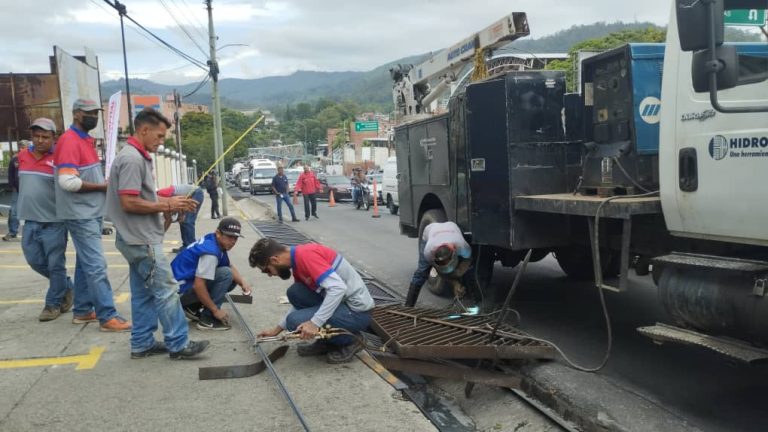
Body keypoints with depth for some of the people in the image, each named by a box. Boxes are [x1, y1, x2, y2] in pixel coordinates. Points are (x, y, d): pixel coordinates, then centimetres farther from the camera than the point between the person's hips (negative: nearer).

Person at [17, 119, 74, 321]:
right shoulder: (22, 156, 8)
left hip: (53, 222, -7)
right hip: (30, 221, 7)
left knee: (55, 265, 1)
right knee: (35, 261, 14)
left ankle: (53, 304, 14)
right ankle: (66, 286, 32)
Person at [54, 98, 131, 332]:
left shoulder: (86, 140, 15)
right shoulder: (69, 141, -16)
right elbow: (67, 182, -25)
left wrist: (104, 183, 3)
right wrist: (102, 186, -17)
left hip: (91, 212, 10)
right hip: (81, 214, -10)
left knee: (86, 263, 15)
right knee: (96, 265, -9)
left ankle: (82, 310, 24)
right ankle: (108, 317, -6)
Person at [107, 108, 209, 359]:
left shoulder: (138, 157, 14)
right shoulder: (131, 159, -18)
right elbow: (129, 203, -24)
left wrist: (168, 203, 7)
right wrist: (167, 205, -15)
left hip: (140, 239, 10)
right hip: (141, 240, -10)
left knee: (143, 294, 14)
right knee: (166, 290, -5)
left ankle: (142, 344, 21)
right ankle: (179, 344, 2)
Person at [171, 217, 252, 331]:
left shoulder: (215, 242, 2)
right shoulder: (211, 251, -26)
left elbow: (230, 266, 12)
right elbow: (198, 286, -29)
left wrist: (242, 282, -7)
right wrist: (216, 310, -20)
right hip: (181, 291, -10)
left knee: (232, 280, 10)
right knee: (225, 274, -21)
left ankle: (193, 308, 12)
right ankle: (207, 319, -13)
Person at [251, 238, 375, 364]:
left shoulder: (305, 255, -20)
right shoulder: (297, 260, 10)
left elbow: (338, 288, -30)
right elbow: (301, 304, 22)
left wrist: (315, 322, -29)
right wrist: (277, 329, 21)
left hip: (357, 312, -9)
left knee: (296, 322, -16)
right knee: (294, 293, 3)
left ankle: (349, 340, 1)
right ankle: (326, 342, 11)